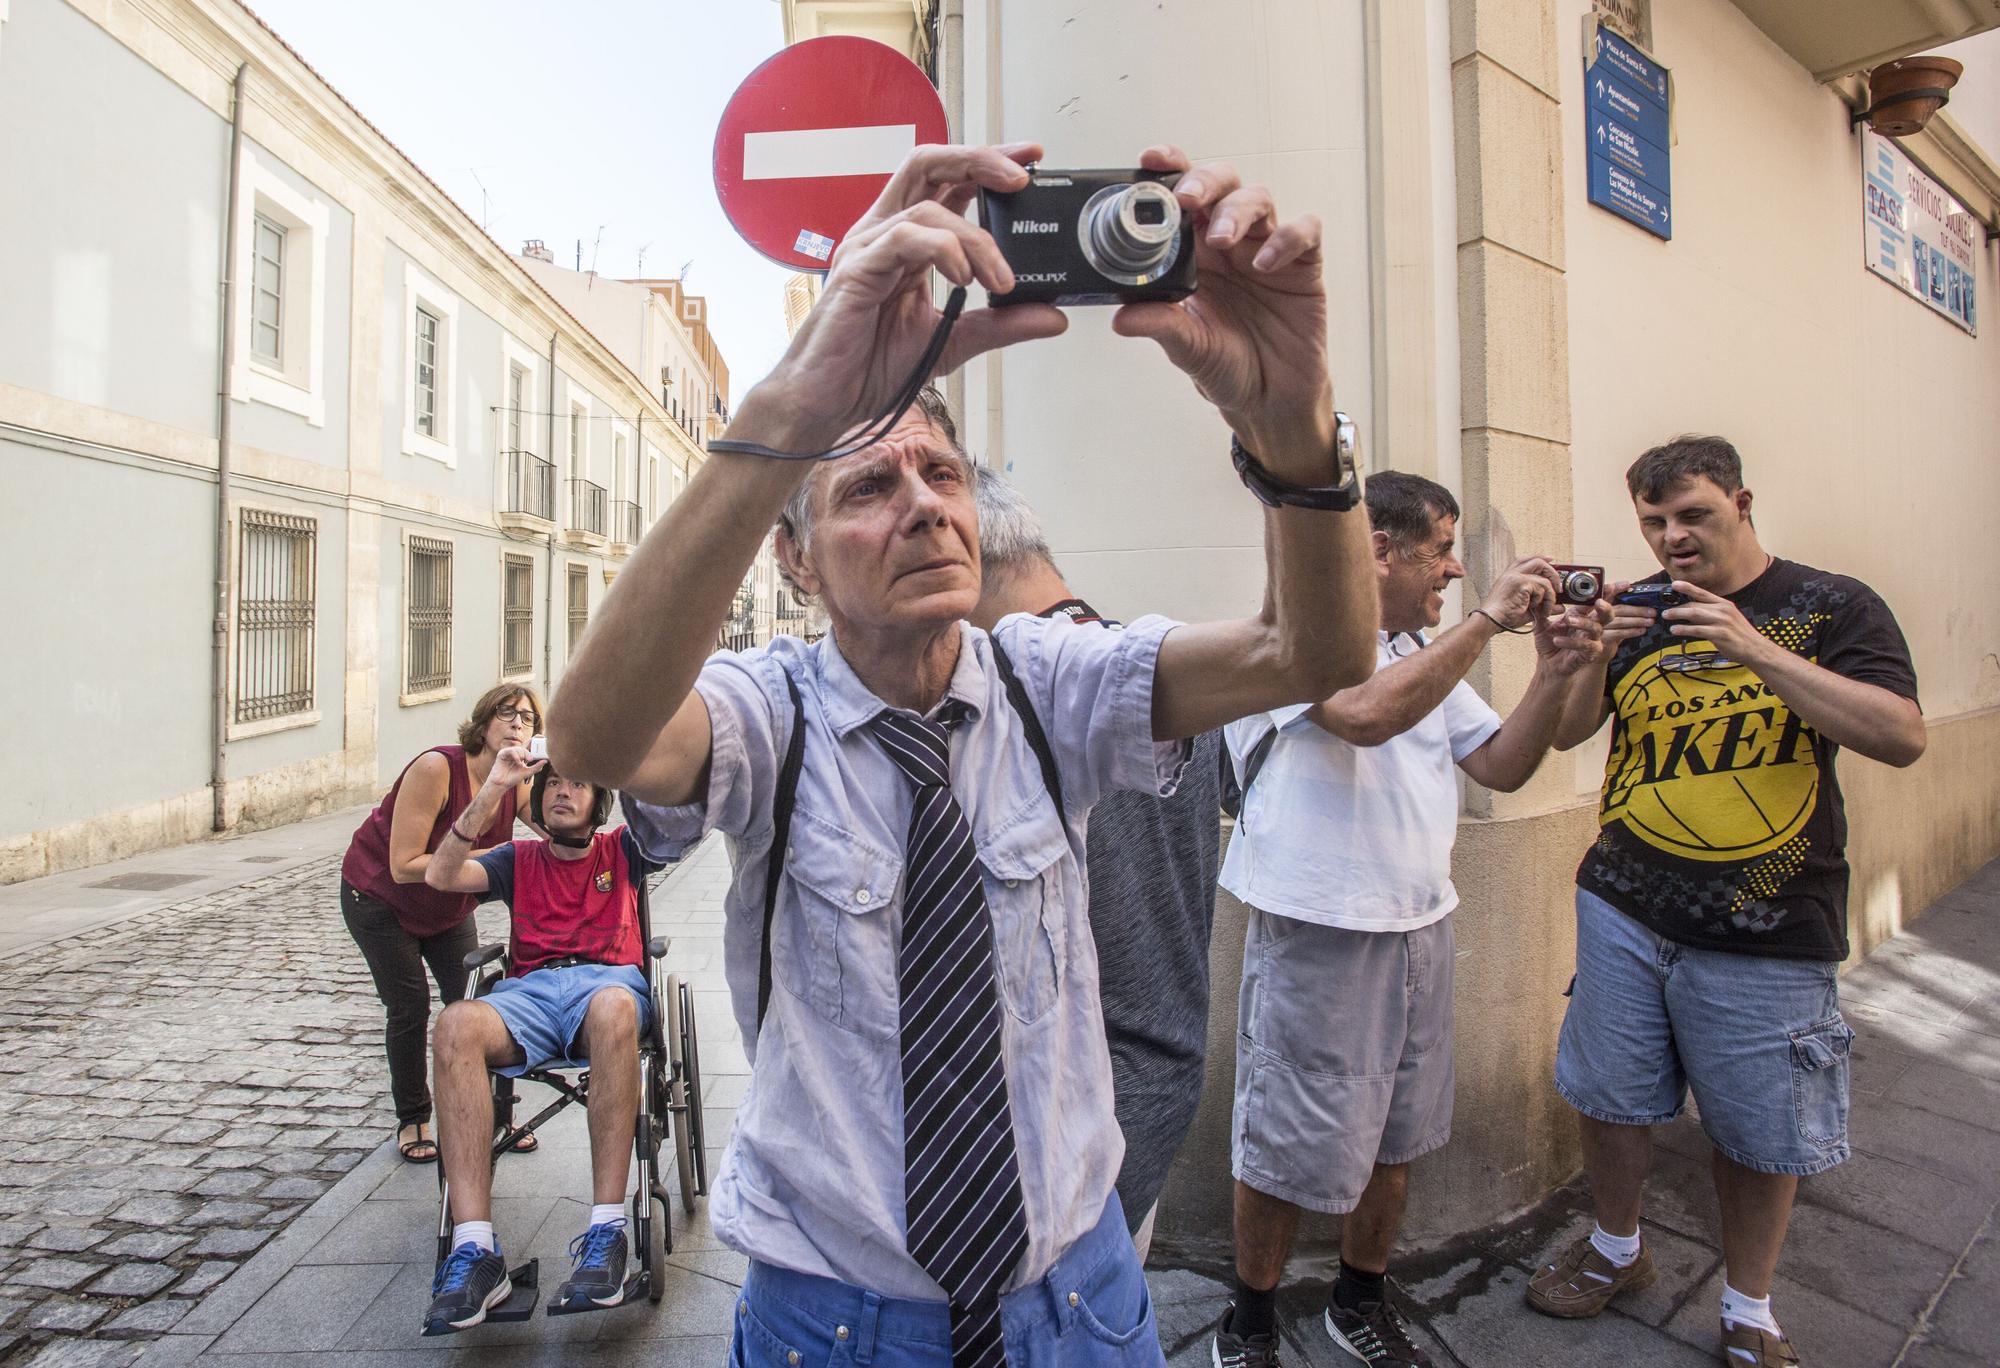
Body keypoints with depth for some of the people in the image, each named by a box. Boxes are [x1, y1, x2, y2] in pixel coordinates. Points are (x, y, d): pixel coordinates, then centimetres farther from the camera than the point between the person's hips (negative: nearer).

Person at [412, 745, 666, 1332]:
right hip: (530, 990, 2)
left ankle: (607, 1232, -39)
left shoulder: (621, 849, 20)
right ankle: (475, 1252, -38)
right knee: (457, 1023, -33)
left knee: (612, 1009, -41)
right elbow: (440, 876, 6)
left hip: (610, 980, -2)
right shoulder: (519, 858, 24)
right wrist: (492, 791, -1)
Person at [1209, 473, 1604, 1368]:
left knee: (1394, 1141, 20)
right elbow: (1365, 716, -31)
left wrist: (1554, 673, -5)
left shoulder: (1430, 652, 14)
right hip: (1317, 934, -8)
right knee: (1288, 1150, 6)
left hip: (1420, 927, 8)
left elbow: (1501, 766, 10)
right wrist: (1487, 620, -22)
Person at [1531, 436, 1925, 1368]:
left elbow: (1902, 738, -13)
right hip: (1625, 912, 3)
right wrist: (1595, 655, -16)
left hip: (1768, 932, -2)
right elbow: (1566, 733, 4)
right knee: (1607, 1097, 12)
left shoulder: (1831, 607, -1)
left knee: (1760, 1132, 10)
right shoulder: (1637, 609, 7)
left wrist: (1755, 649, -23)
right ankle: (1616, 1250, 38)